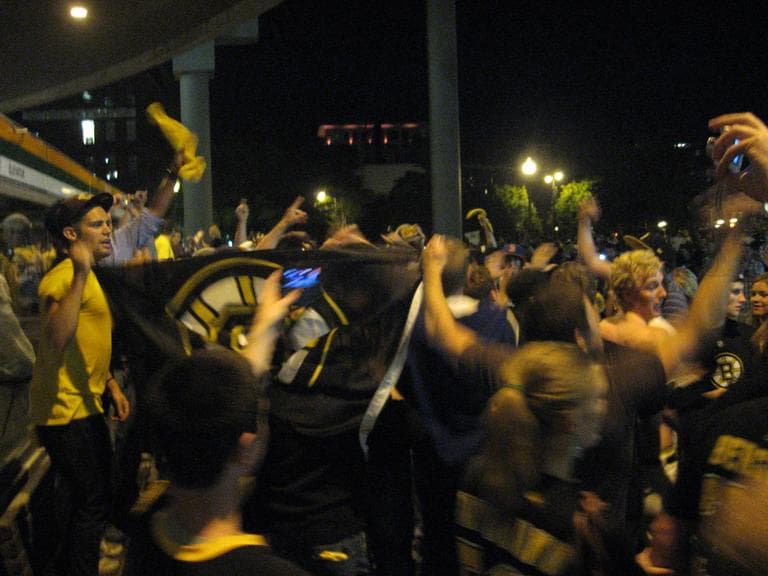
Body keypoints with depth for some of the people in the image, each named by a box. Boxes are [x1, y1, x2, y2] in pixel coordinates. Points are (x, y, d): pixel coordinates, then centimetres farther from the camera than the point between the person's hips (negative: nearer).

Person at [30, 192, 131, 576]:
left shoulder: (88, 276, 15)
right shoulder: (63, 277, -19)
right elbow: (56, 342, -37)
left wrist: (111, 384, 15)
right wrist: (80, 275, -39)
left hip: (84, 406, 11)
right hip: (66, 412, -11)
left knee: (94, 502, 22)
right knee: (91, 507, -4)